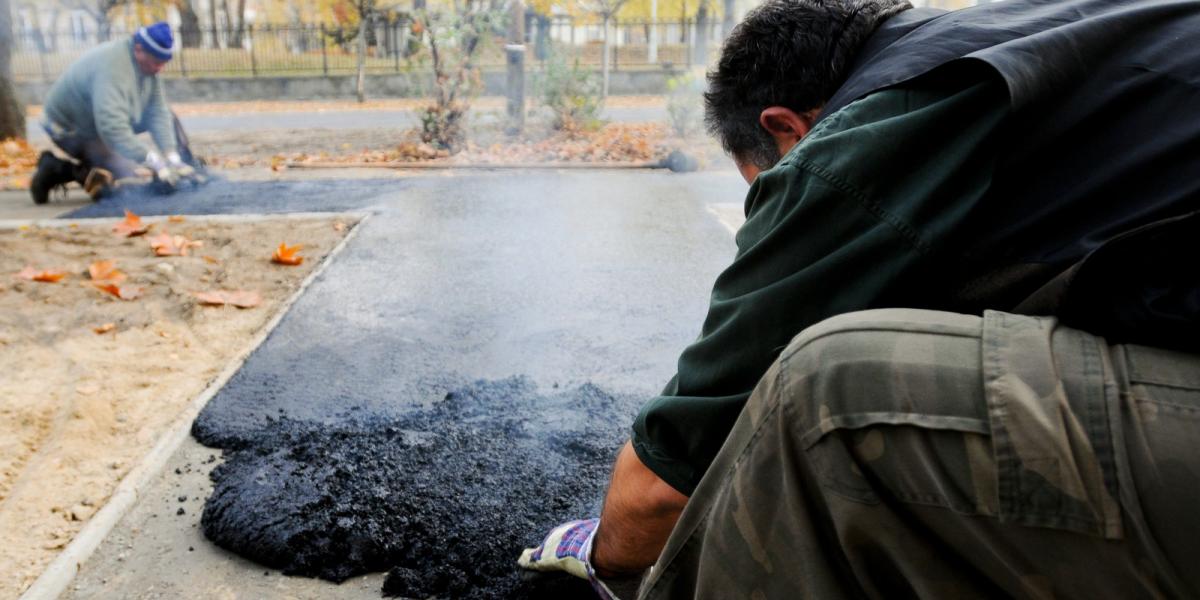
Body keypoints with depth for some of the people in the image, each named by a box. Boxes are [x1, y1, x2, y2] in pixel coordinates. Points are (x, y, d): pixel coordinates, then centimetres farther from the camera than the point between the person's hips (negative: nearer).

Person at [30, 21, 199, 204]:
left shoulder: (146, 62, -9)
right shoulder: (113, 67, -35)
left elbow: (157, 112, -11)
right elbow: (111, 127, -44)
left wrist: (171, 157, -21)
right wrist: (153, 160, -49)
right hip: (74, 129, -8)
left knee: (167, 117, 3)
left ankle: (189, 175, 9)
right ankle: (58, 169, -8)